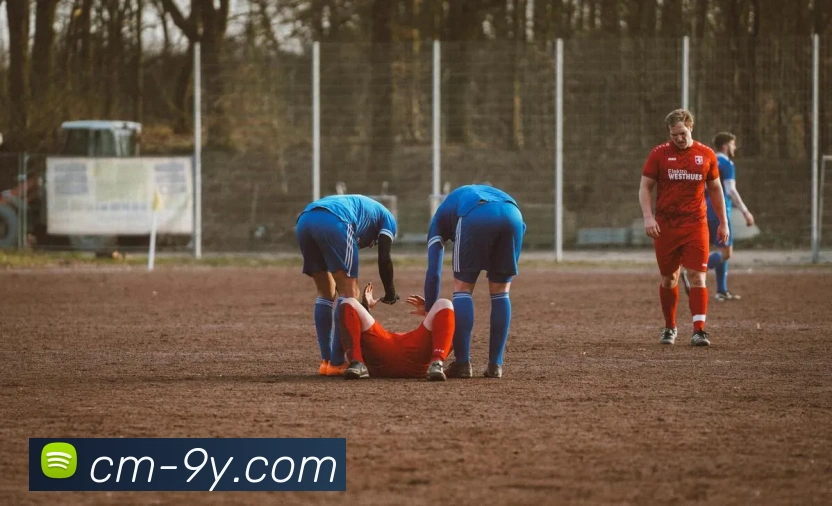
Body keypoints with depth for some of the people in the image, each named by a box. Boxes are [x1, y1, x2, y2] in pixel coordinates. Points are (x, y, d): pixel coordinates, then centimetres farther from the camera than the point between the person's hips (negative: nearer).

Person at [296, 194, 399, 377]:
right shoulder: (387, 218, 27)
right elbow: (384, 259, 12)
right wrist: (390, 294, 25)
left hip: (304, 220, 7)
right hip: (333, 222, -7)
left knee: (325, 293, 19)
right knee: (349, 293, 2)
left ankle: (326, 361, 16)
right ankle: (336, 363, -3)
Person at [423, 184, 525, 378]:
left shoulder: (440, 218, 35)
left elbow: (433, 273, 26)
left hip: (475, 217, -3)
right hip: (513, 214, 3)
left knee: (462, 288, 11)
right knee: (500, 292, 17)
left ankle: (462, 363, 4)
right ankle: (495, 365, 14)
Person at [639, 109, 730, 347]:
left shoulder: (706, 155, 5)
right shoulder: (659, 154, 1)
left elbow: (715, 189, 15)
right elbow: (645, 187, 3)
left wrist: (723, 222, 14)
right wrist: (648, 217, -11)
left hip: (696, 225, 0)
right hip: (665, 226, 0)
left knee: (697, 277, -11)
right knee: (669, 279, 9)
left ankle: (699, 330, -15)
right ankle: (669, 328, 25)